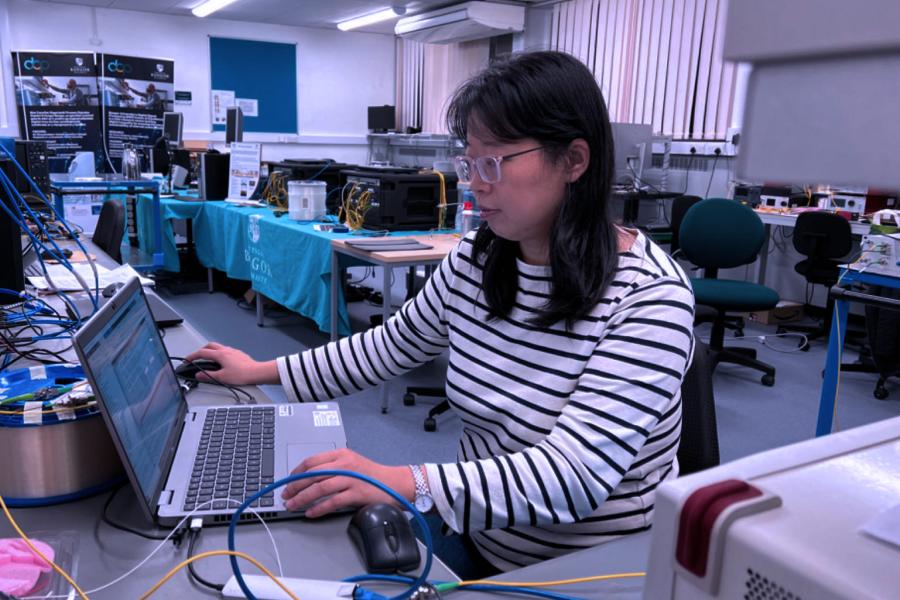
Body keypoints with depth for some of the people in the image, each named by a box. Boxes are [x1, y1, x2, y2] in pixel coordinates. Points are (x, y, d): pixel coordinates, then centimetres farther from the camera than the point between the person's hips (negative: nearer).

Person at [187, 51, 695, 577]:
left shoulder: (650, 295, -21)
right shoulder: (474, 261, -2)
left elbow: (576, 475, -28)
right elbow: (394, 344, 11)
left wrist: (402, 483, -36)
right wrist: (264, 372, 12)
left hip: (593, 574, -5)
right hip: (476, 531, 5)